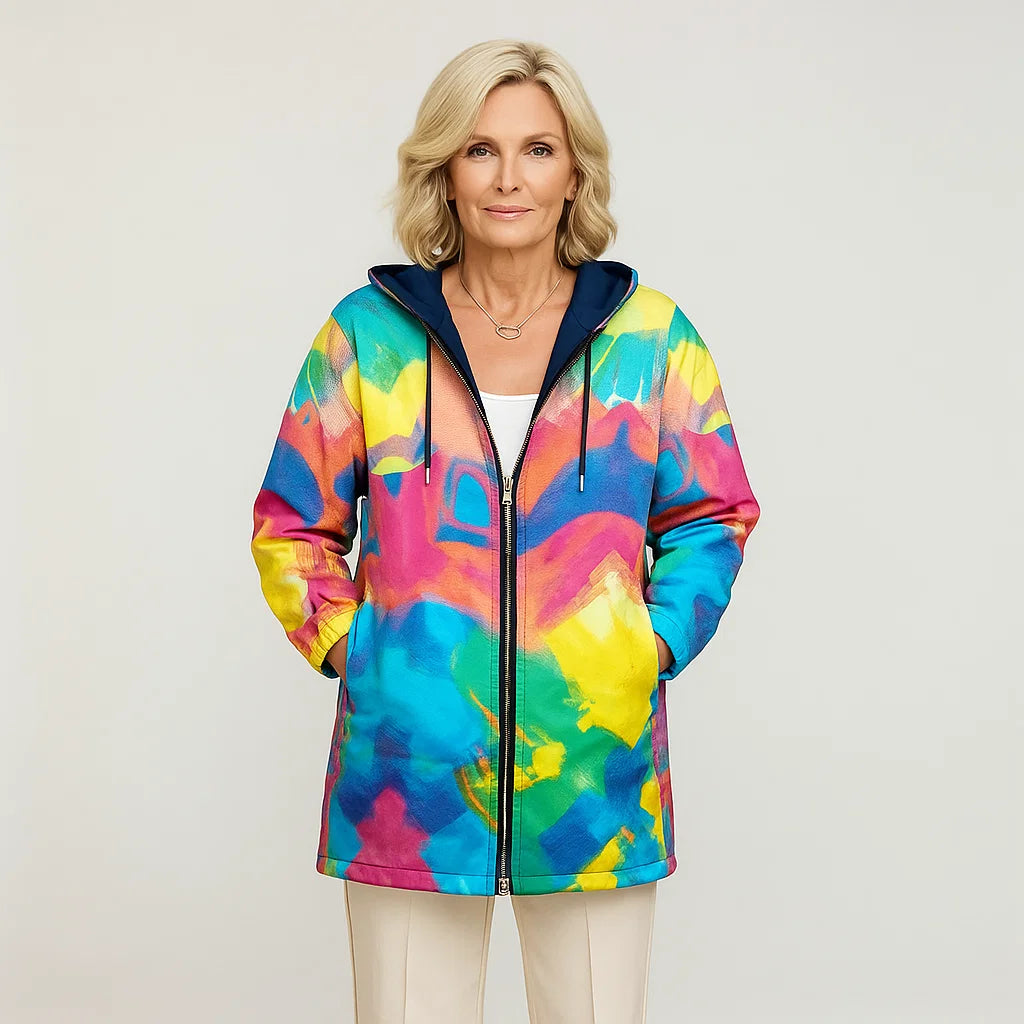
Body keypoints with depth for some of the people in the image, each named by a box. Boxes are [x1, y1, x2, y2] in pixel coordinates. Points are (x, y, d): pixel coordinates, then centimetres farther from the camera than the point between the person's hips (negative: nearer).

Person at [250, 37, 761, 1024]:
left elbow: (714, 516, 10)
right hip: (410, 767, 0)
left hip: (597, 766, 1)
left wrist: (654, 647, -3)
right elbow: (289, 526, 10)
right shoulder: (367, 332, 4)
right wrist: (351, 649, -3)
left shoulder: (650, 335, 5)